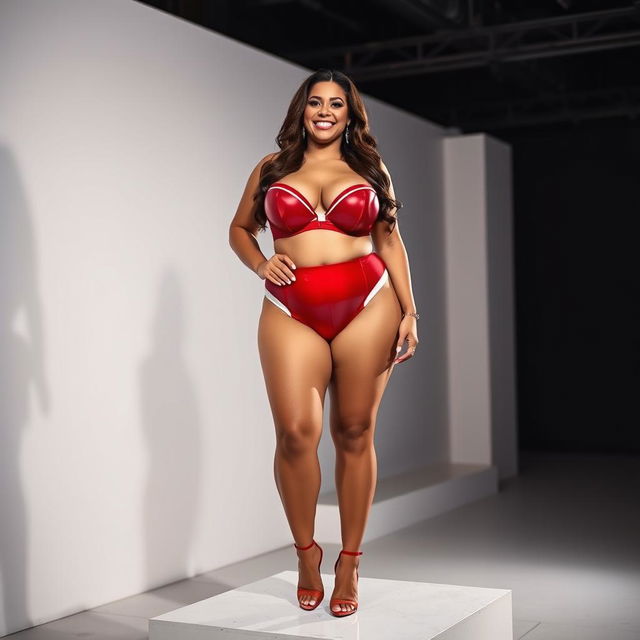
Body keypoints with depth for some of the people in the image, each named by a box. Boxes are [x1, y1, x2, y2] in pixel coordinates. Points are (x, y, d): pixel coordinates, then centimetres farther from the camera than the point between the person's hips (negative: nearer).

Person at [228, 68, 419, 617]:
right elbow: (239, 229, 21)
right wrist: (259, 263, 0)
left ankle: (350, 562, 14)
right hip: (292, 314, 0)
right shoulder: (272, 169, 13)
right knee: (296, 432, -13)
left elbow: (390, 242, 13)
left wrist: (409, 311, 5)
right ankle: (306, 552, 10)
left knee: (355, 433, 3)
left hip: (366, 308, 0)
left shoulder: (370, 170, 13)